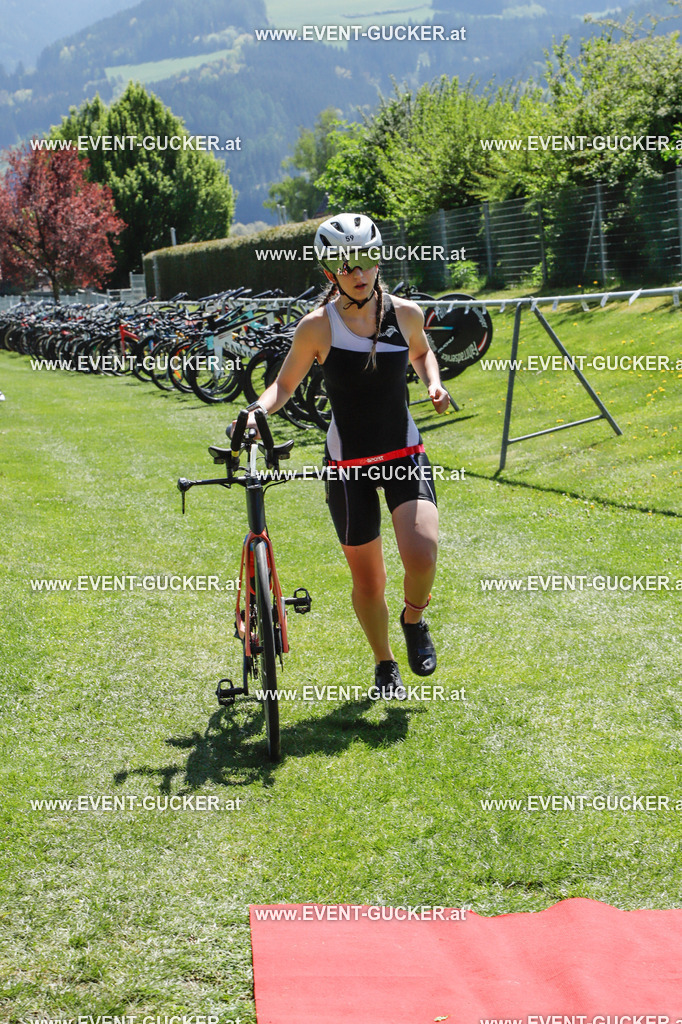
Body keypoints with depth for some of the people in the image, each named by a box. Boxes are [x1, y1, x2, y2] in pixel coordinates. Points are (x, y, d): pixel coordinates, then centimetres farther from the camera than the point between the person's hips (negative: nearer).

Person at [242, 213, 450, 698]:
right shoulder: (318, 326, -9)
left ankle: (414, 619, 14)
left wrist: (434, 383, 0)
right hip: (349, 465, -1)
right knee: (368, 580, 6)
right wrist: (258, 410, -19)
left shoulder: (405, 313, -2)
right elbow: (285, 384, 0)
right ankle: (384, 664, 32)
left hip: (405, 456, 1)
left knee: (421, 556, -20)